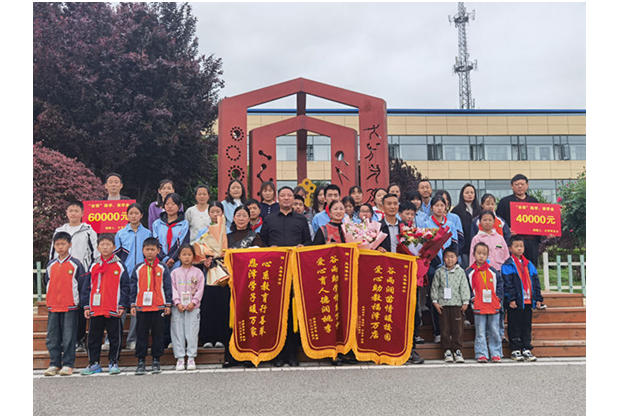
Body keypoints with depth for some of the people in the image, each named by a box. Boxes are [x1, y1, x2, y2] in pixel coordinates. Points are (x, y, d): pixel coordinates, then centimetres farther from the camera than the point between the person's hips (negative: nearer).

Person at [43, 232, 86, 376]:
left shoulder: (75, 264, -2)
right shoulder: (50, 265, 10)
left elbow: (82, 285, -1)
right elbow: (47, 283, 19)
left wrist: (80, 303, -1)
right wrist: (49, 300, 14)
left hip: (70, 306, -4)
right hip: (53, 307, 4)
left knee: (69, 337, -1)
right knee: (52, 338, 7)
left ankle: (68, 364, 7)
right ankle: (54, 364, 16)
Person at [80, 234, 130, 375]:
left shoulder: (119, 265, 0)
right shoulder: (93, 266, 8)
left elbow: (125, 287, 0)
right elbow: (86, 288, 10)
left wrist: (122, 306, -6)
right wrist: (86, 306, 4)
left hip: (113, 310, -3)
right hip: (95, 309, 3)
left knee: (115, 337, 5)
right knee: (93, 338, 10)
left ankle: (113, 362, 17)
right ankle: (94, 363, 22)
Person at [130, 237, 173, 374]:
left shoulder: (163, 268, 2)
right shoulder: (138, 268, 6)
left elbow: (168, 287, 4)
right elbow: (133, 288, 10)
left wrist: (168, 304, 0)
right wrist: (133, 305, 5)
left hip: (159, 307, -1)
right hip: (141, 307, 1)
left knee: (158, 335, 5)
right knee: (141, 335, 5)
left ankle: (156, 360, 16)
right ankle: (141, 361, 14)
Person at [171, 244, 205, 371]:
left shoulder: (198, 272, 6)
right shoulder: (175, 273, 9)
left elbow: (200, 289, 1)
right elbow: (173, 289, 2)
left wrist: (193, 302, -10)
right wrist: (177, 303, -10)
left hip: (193, 307, -1)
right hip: (177, 307, 1)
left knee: (192, 332, -2)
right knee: (178, 332, 1)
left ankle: (191, 358, 4)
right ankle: (180, 358, 6)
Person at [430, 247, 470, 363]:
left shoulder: (460, 271, 5)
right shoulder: (439, 272, 5)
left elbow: (464, 287, 4)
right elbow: (434, 287, 5)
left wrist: (465, 302, -2)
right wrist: (435, 301, -1)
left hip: (457, 304, 0)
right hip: (443, 304, 0)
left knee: (458, 329, 0)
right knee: (445, 328, 3)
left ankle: (458, 350, 8)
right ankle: (447, 350, 12)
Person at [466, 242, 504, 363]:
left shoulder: (493, 271, 8)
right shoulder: (469, 272, 1)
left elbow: (500, 284, 13)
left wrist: (499, 298, 4)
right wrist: (472, 298, -4)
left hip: (494, 306, 2)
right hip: (478, 307, -2)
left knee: (494, 332, 8)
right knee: (480, 333, 1)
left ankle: (496, 354, 16)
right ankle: (481, 354, 7)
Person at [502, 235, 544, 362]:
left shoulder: (529, 265, 13)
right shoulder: (508, 265, -5)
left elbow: (536, 282, 14)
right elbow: (507, 284, -10)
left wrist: (538, 298, 8)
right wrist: (511, 299, -17)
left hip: (528, 301, 5)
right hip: (515, 303, -5)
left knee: (527, 326, 10)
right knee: (515, 327, 2)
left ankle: (526, 349, 18)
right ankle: (515, 350, 10)